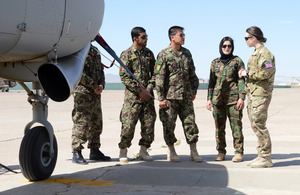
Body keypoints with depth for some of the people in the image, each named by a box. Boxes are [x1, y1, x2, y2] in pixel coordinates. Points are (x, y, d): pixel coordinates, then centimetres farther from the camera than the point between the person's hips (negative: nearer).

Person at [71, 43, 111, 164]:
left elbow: (100, 70, 19)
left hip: (95, 93, 9)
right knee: (81, 123, -10)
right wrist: (94, 86, -14)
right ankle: (77, 153, -4)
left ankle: (95, 151, 22)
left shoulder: (95, 50, 18)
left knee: (96, 123, 12)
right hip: (82, 92, -8)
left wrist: (101, 84, 0)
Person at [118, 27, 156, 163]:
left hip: (147, 95, 5)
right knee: (128, 124, -6)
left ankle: (143, 151, 16)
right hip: (132, 95, -5)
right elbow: (124, 76, -9)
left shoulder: (149, 53, 13)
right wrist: (139, 90, -12)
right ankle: (123, 152, 9)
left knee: (149, 123, 3)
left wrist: (149, 89, -2)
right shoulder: (126, 54, -3)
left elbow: (154, 73, 13)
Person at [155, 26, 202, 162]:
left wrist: (194, 91, 16)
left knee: (190, 124, 4)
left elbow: (192, 74, 21)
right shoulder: (164, 55, -5)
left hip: (186, 97, 5)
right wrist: (161, 98, -12)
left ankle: (193, 152, 12)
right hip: (170, 97, -5)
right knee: (169, 125, 3)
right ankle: (171, 152, 16)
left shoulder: (186, 53, 13)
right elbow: (159, 77, -8)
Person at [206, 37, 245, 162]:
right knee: (219, 126, 4)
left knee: (236, 126, -4)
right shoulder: (215, 63, 13)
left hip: (233, 98, -3)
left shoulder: (237, 61, 4)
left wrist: (242, 97, -10)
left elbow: (241, 80, -1)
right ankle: (221, 151, 14)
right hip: (218, 98, 3)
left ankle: (239, 152, 3)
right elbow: (211, 82, 16)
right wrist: (209, 99, 10)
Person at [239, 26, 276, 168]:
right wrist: (245, 73, 8)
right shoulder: (255, 53, 18)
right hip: (252, 94, 10)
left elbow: (266, 73, -22)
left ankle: (266, 158, -5)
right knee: (255, 125, 10)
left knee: (258, 124, -10)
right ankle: (261, 155, 16)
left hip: (261, 94, -10)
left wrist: (248, 73, -13)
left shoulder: (265, 53, -12)